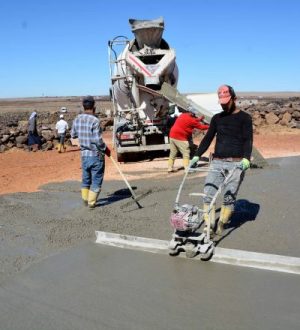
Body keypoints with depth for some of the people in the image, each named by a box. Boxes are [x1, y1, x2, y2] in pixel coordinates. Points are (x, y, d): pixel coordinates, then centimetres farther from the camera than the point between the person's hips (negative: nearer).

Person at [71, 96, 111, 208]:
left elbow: (73, 135, 13)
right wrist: (105, 149, -6)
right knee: (96, 180, 7)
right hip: (96, 155, -6)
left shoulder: (77, 119, 0)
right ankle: (91, 202, 11)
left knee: (86, 179, 20)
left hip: (84, 154, 6)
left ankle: (85, 199, 29)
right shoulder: (94, 120, -19)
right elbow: (98, 140, -21)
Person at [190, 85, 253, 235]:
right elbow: (207, 138, 16)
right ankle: (209, 225, -2)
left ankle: (221, 225, 7)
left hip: (236, 163, -4)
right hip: (217, 162, 4)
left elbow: (248, 140, -6)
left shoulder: (244, 118, 3)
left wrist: (246, 158, -22)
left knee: (229, 197, -6)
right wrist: (197, 156, 7)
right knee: (208, 194, -7)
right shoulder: (217, 118, 16)